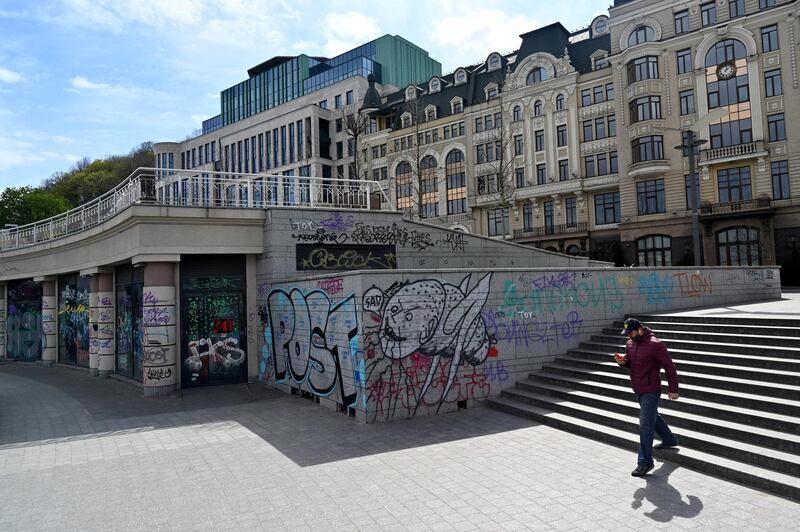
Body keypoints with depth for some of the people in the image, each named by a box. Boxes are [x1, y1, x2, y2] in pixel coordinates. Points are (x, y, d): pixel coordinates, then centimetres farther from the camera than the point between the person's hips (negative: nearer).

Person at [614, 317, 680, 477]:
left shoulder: (655, 345, -20)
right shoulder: (630, 343, 3)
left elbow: (669, 367, -15)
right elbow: (630, 362, 18)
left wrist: (673, 389, -13)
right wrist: (623, 361, -7)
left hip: (650, 391, -8)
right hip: (637, 390, 8)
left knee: (645, 425, -7)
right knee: (653, 417, 26)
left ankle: (645, 462, 0)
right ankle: (670, 440, 50)